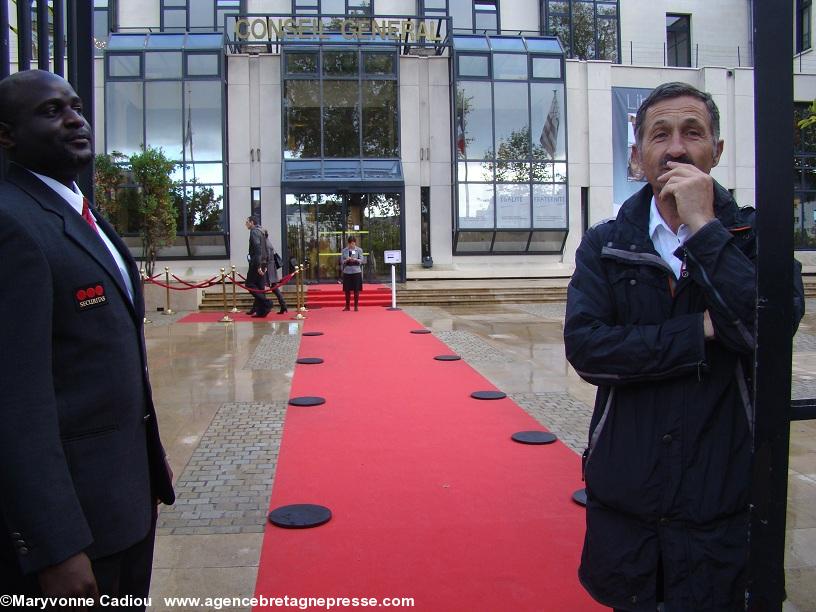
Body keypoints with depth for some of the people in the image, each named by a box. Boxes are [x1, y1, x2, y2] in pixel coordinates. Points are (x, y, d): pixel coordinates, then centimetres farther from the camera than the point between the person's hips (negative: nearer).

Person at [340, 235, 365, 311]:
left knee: (356, 290, 1)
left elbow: (362, 260, -2)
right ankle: (347, 306, 16)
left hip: (356, 272, -1)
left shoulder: (359, 250, 3)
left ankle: (356, 306, 11)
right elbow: (342, 261, 4)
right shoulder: (344, 250, 6)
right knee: (347, 290, 4)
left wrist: (356, 260, -21)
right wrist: (346, 260, -17)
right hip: (347, 272, 1)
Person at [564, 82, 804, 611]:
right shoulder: (604, 245, 0)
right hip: (624, 497, 1)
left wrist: (704, 226, -19)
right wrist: (701, 332, -16)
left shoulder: (755, 236, -2)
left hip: (721, 501, -1)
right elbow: (585, 348, -14)